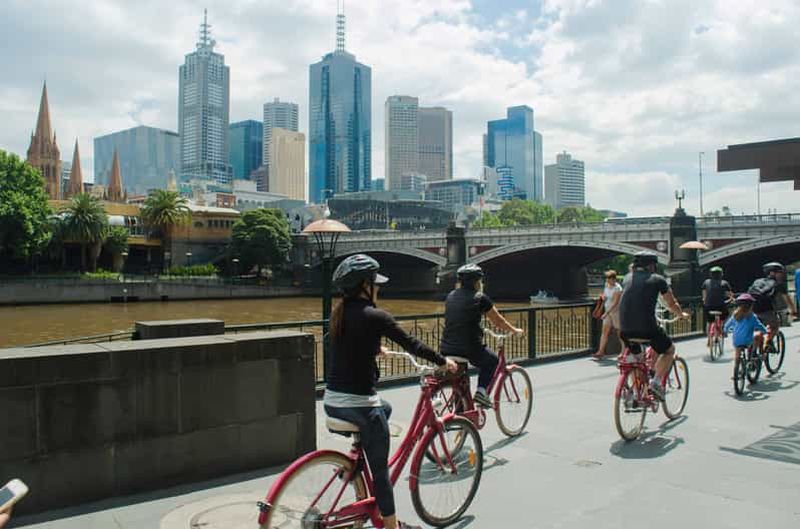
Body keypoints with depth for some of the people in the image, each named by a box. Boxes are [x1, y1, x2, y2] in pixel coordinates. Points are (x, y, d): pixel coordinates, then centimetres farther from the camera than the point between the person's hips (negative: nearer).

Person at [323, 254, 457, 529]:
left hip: (332, 401, 8)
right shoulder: (375, 316, -15)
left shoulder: (338, 313, 7)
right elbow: (412, 344, -6)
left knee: (385, 408, 34)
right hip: (359, 403, -8)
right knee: (380, 469, 9)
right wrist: (443, 361, 9)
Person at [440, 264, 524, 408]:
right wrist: (515, 330, 26)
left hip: (446, 349, 5)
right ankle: (481, 391, 8)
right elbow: (499, 321, 7)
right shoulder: (480, 298, -4)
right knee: (492, 360, 23)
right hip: (469, 349, -5)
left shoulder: (450, 297, 12)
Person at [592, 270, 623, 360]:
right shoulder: (606, 285, 7)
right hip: (608, 312, 7)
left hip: (616, 312, -7)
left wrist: (606, 313, -28)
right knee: (605, 331, -2)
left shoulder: (617, 288, -17)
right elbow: (604, 295, 25)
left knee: (619, 332, 3)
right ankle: (601, 352, -7)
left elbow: (615, 302, -23)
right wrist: (603, 297, -1)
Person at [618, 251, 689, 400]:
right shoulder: (658, 279, 7)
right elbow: (672, 305, 17)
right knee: (669, 350, 22)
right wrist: (682, 314, 39)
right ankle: (656, 381, 5)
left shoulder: (627, 278, 18)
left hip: (625, 329, 4)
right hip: (647, 327, -4)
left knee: (634, 357, 28)